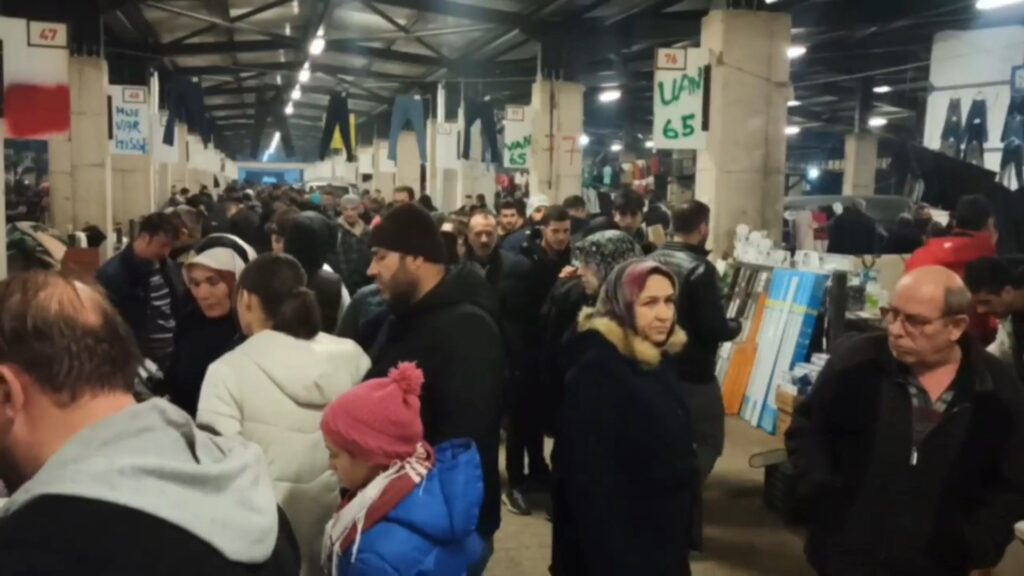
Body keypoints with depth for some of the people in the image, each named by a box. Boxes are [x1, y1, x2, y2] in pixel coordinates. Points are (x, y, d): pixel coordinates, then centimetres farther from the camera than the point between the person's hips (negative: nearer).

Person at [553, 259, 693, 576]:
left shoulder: (658, 359, 5)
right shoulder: (595, 370, -22)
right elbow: (589, 473, -24)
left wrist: (680, 524, 17)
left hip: (661, 532, 8)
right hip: (618, 540, -8)